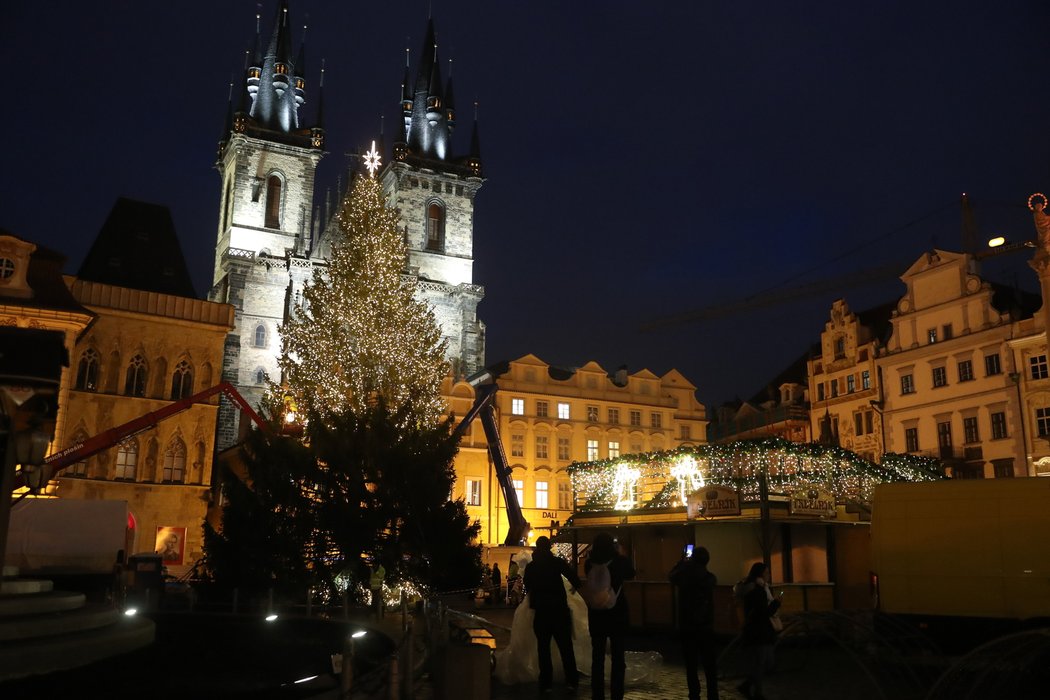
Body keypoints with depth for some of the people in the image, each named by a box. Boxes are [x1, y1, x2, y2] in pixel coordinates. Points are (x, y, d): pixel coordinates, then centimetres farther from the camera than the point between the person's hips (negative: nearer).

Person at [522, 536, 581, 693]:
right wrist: (575, 587, 12)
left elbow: (527, 586, 16)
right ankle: (571, 681, 4)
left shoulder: (530, 567, 3)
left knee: (543, 648, 8)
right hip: (559, 609, -1)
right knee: (566, 646, 5)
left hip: (541, 611, 1)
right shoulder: (557, 562, -5)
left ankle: (546, 683, 7)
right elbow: (574, 578, -9)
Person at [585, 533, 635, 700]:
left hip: (596, 613, 2)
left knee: (597, 656, 12)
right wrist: (621, 554, 11)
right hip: (617, 612, -2)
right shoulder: (620, 561, -14)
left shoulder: (590, 563, -10)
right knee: (618, 657, 9)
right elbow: (631, 573, 7)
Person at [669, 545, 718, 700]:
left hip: (687, 627, -1)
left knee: (691, 666, 6)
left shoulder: (683, 576, -8)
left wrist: (682, 561, 22)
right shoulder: (711, 578, -3)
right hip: (706, 627, 1)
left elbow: (670, 576, 13)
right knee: (710, 665, 7)